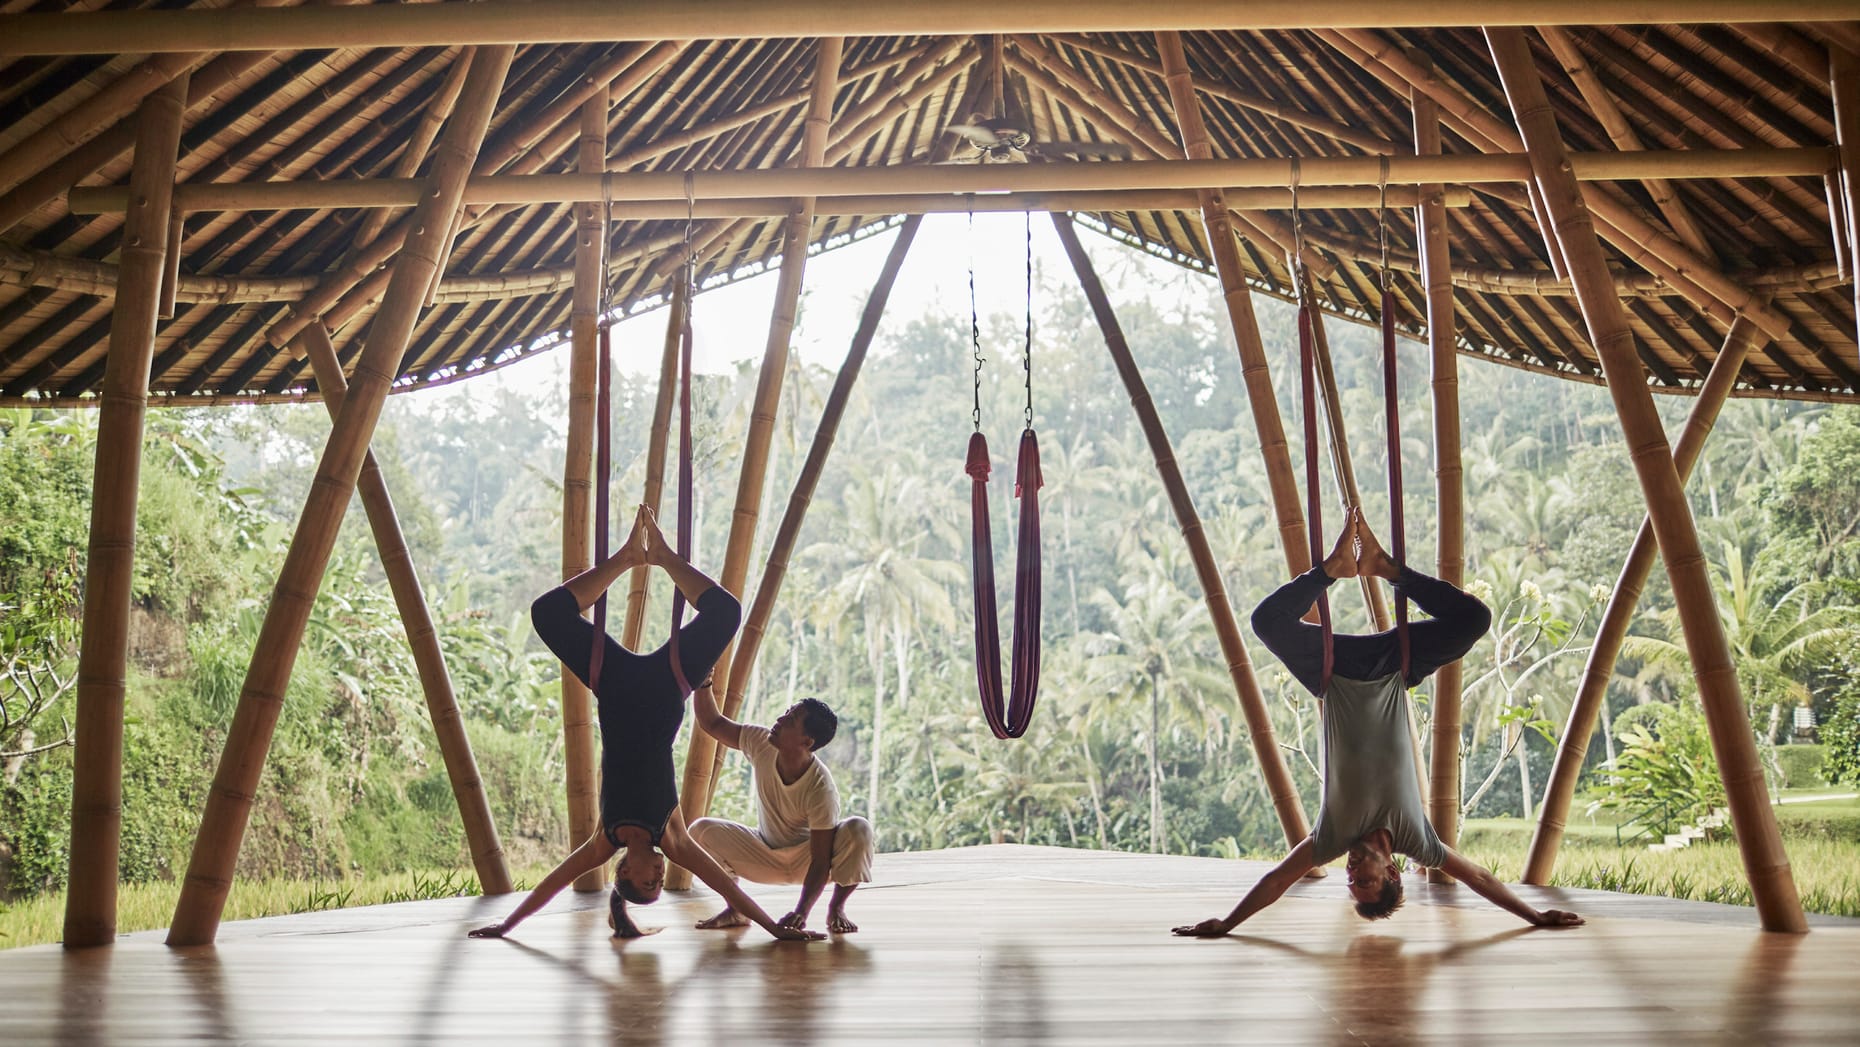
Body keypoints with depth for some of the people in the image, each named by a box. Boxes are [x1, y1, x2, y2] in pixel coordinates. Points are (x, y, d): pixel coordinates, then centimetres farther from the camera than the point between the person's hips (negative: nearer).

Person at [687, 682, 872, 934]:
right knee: (701, 829, -19)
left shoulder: (821, 788, -34)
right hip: (765, 857, 4)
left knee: (859, 829, -34)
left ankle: (836, 908, -9)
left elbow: (821, 862, -32)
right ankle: (736, 908, -1)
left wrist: (802, 912, -45)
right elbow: (712, 723, -9)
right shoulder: (762, 744, -21)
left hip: (805, 861, -4)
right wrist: (703, 683, -25)